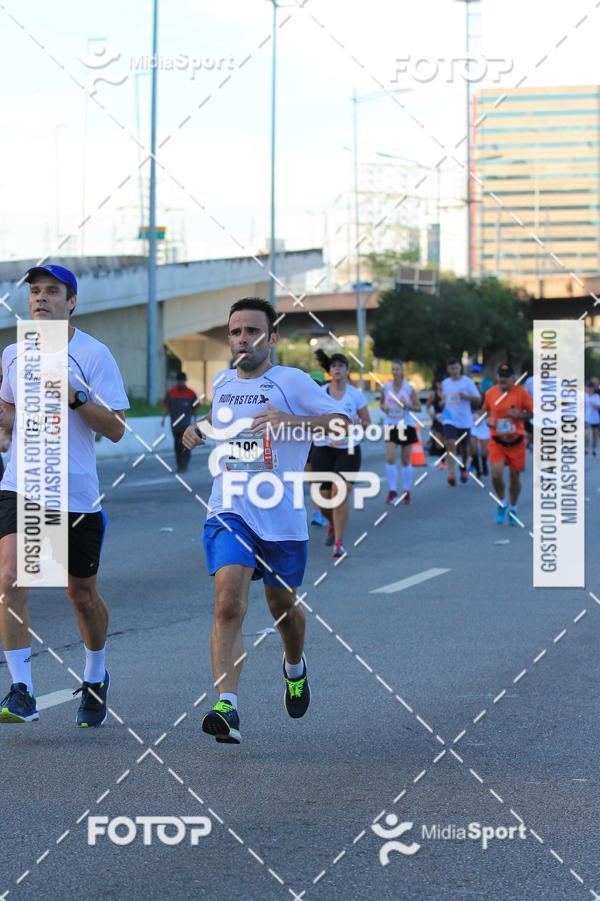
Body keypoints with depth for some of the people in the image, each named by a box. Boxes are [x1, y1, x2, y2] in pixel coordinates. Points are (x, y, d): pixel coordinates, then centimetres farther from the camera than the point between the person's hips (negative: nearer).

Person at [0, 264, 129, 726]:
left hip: (77, 493, -2)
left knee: (82, 596, 10)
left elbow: (115, 428, -8)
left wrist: (76, 396, -21)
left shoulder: (94, 354, -5)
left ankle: (96, 677, 36)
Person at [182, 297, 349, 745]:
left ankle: (295, 667, 51)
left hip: (282, 516, -2)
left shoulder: (292, 381, -6)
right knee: (229, 603, -19)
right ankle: (227, 708, -26)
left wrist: (291, 421, -28)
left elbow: (343, 422, -14)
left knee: (283, 605, 17)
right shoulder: (222, 383, 10)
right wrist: (200, 427, 11)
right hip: (230, 511, 2)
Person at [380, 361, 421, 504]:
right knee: (389, 458, -13)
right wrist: (384, 407, -7)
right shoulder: (386, 387, 1)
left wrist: (407, 406, -18)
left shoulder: (409, 388, -5)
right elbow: (381, 403, 15)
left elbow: (418, 408, 0)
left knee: (406, 461, 6)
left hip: (406, 426, -1)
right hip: (390, 425, 1)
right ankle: (392, 491, -7)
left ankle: (406, 492, 18)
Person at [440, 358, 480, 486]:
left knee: (463, 447, 13)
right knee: (450, 444, -18)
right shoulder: (445, 383, 8)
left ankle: (463, 468, 40)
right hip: (450, 419, 1)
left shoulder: (467, 382, -4)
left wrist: (465, 396, -22)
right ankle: (451, 473, -24)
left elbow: (478, 398, -7)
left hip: (464, 420, -1)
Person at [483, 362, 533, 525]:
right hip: (497, 441, 1)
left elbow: (531, 413, -1)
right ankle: (501, 503, 13)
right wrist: (489, 420, -4)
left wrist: (519, 414, -20)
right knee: (496, 474, -15)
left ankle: (513, 509, 27)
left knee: (515, 477, 6)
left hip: (516, 441, -1)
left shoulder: (521, 392, -6)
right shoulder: (490, 393, 1)